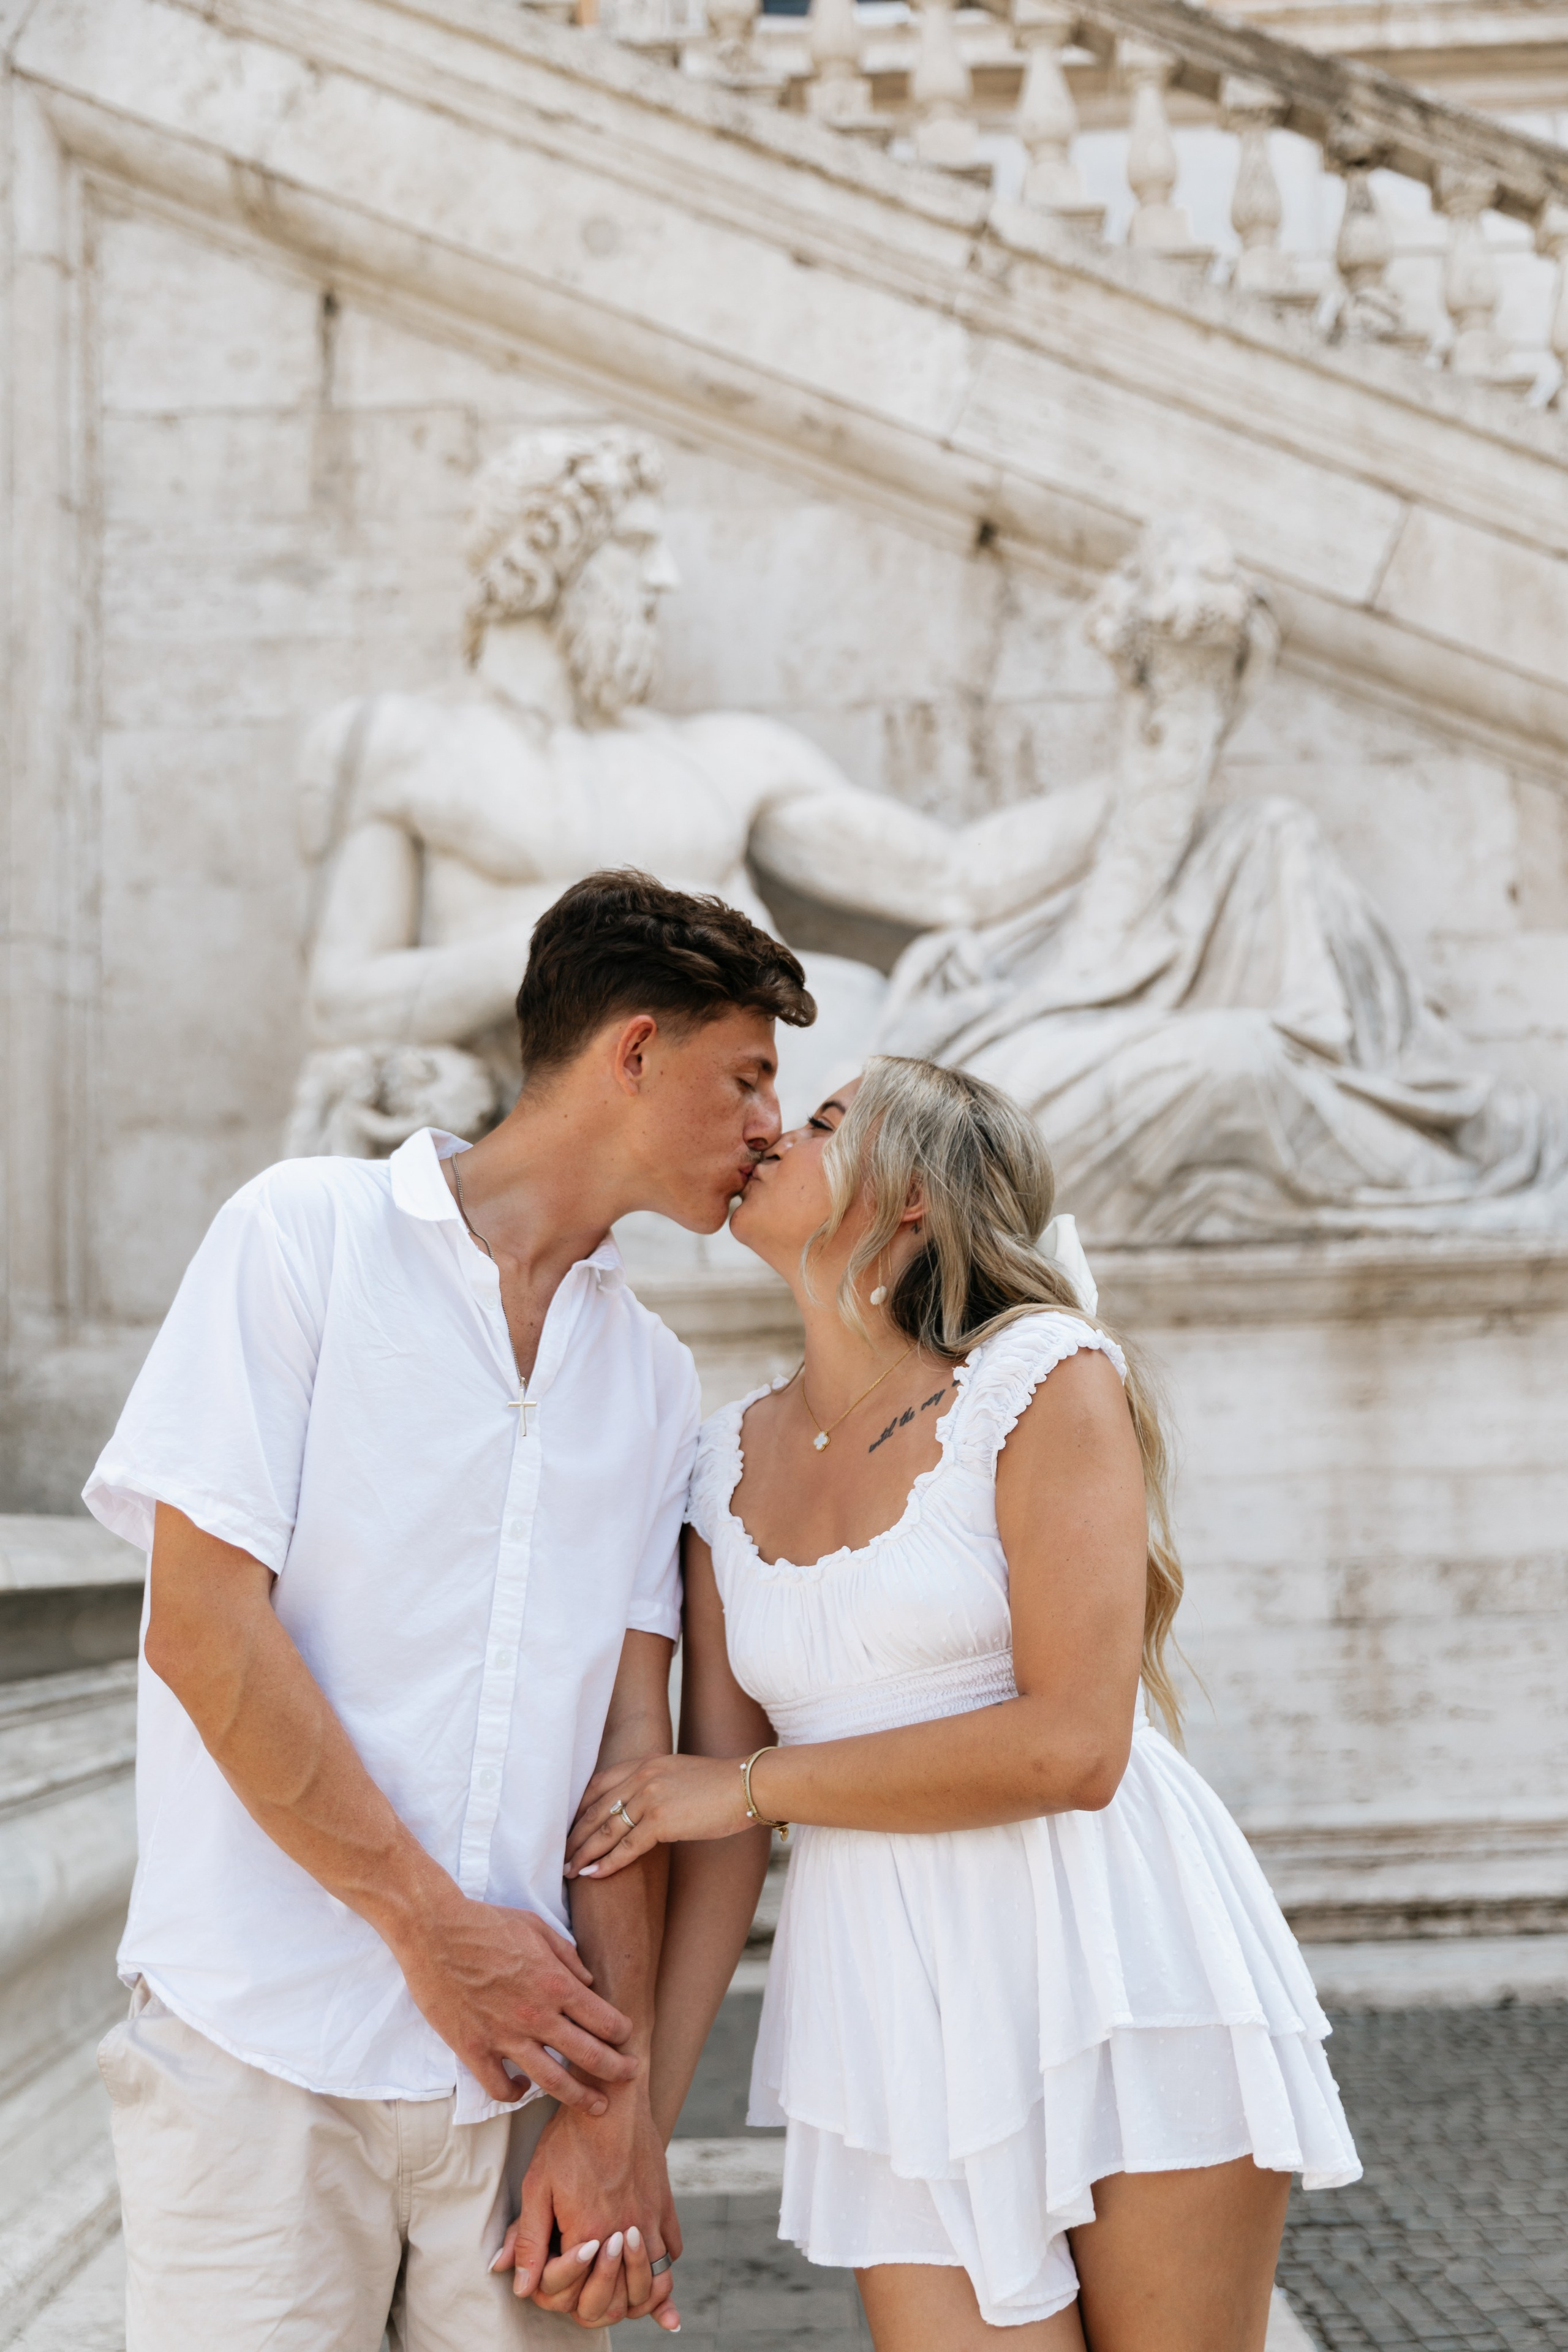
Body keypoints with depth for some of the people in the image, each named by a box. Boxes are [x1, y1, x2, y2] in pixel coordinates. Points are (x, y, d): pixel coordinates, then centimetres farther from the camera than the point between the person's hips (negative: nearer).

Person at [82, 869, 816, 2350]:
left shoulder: (651, 1378, 14)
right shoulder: (306, 1235, -2)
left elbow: (631, 1728, 7)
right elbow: (204, 1623, -8)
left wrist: (616, 2094, -2)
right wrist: (434, 1923, -8)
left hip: (522, 2052, 4)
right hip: (267, 2053, -4)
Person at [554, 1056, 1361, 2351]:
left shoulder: (1046, 1376, -7)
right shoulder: (731, 1464, 8)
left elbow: (1074, 1746, -17)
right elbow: (708, 1830, 6)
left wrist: (756, 1783, -10)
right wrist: (633, 2122, -1)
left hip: (1120, 1967, -4)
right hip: (896, 2010, 4)